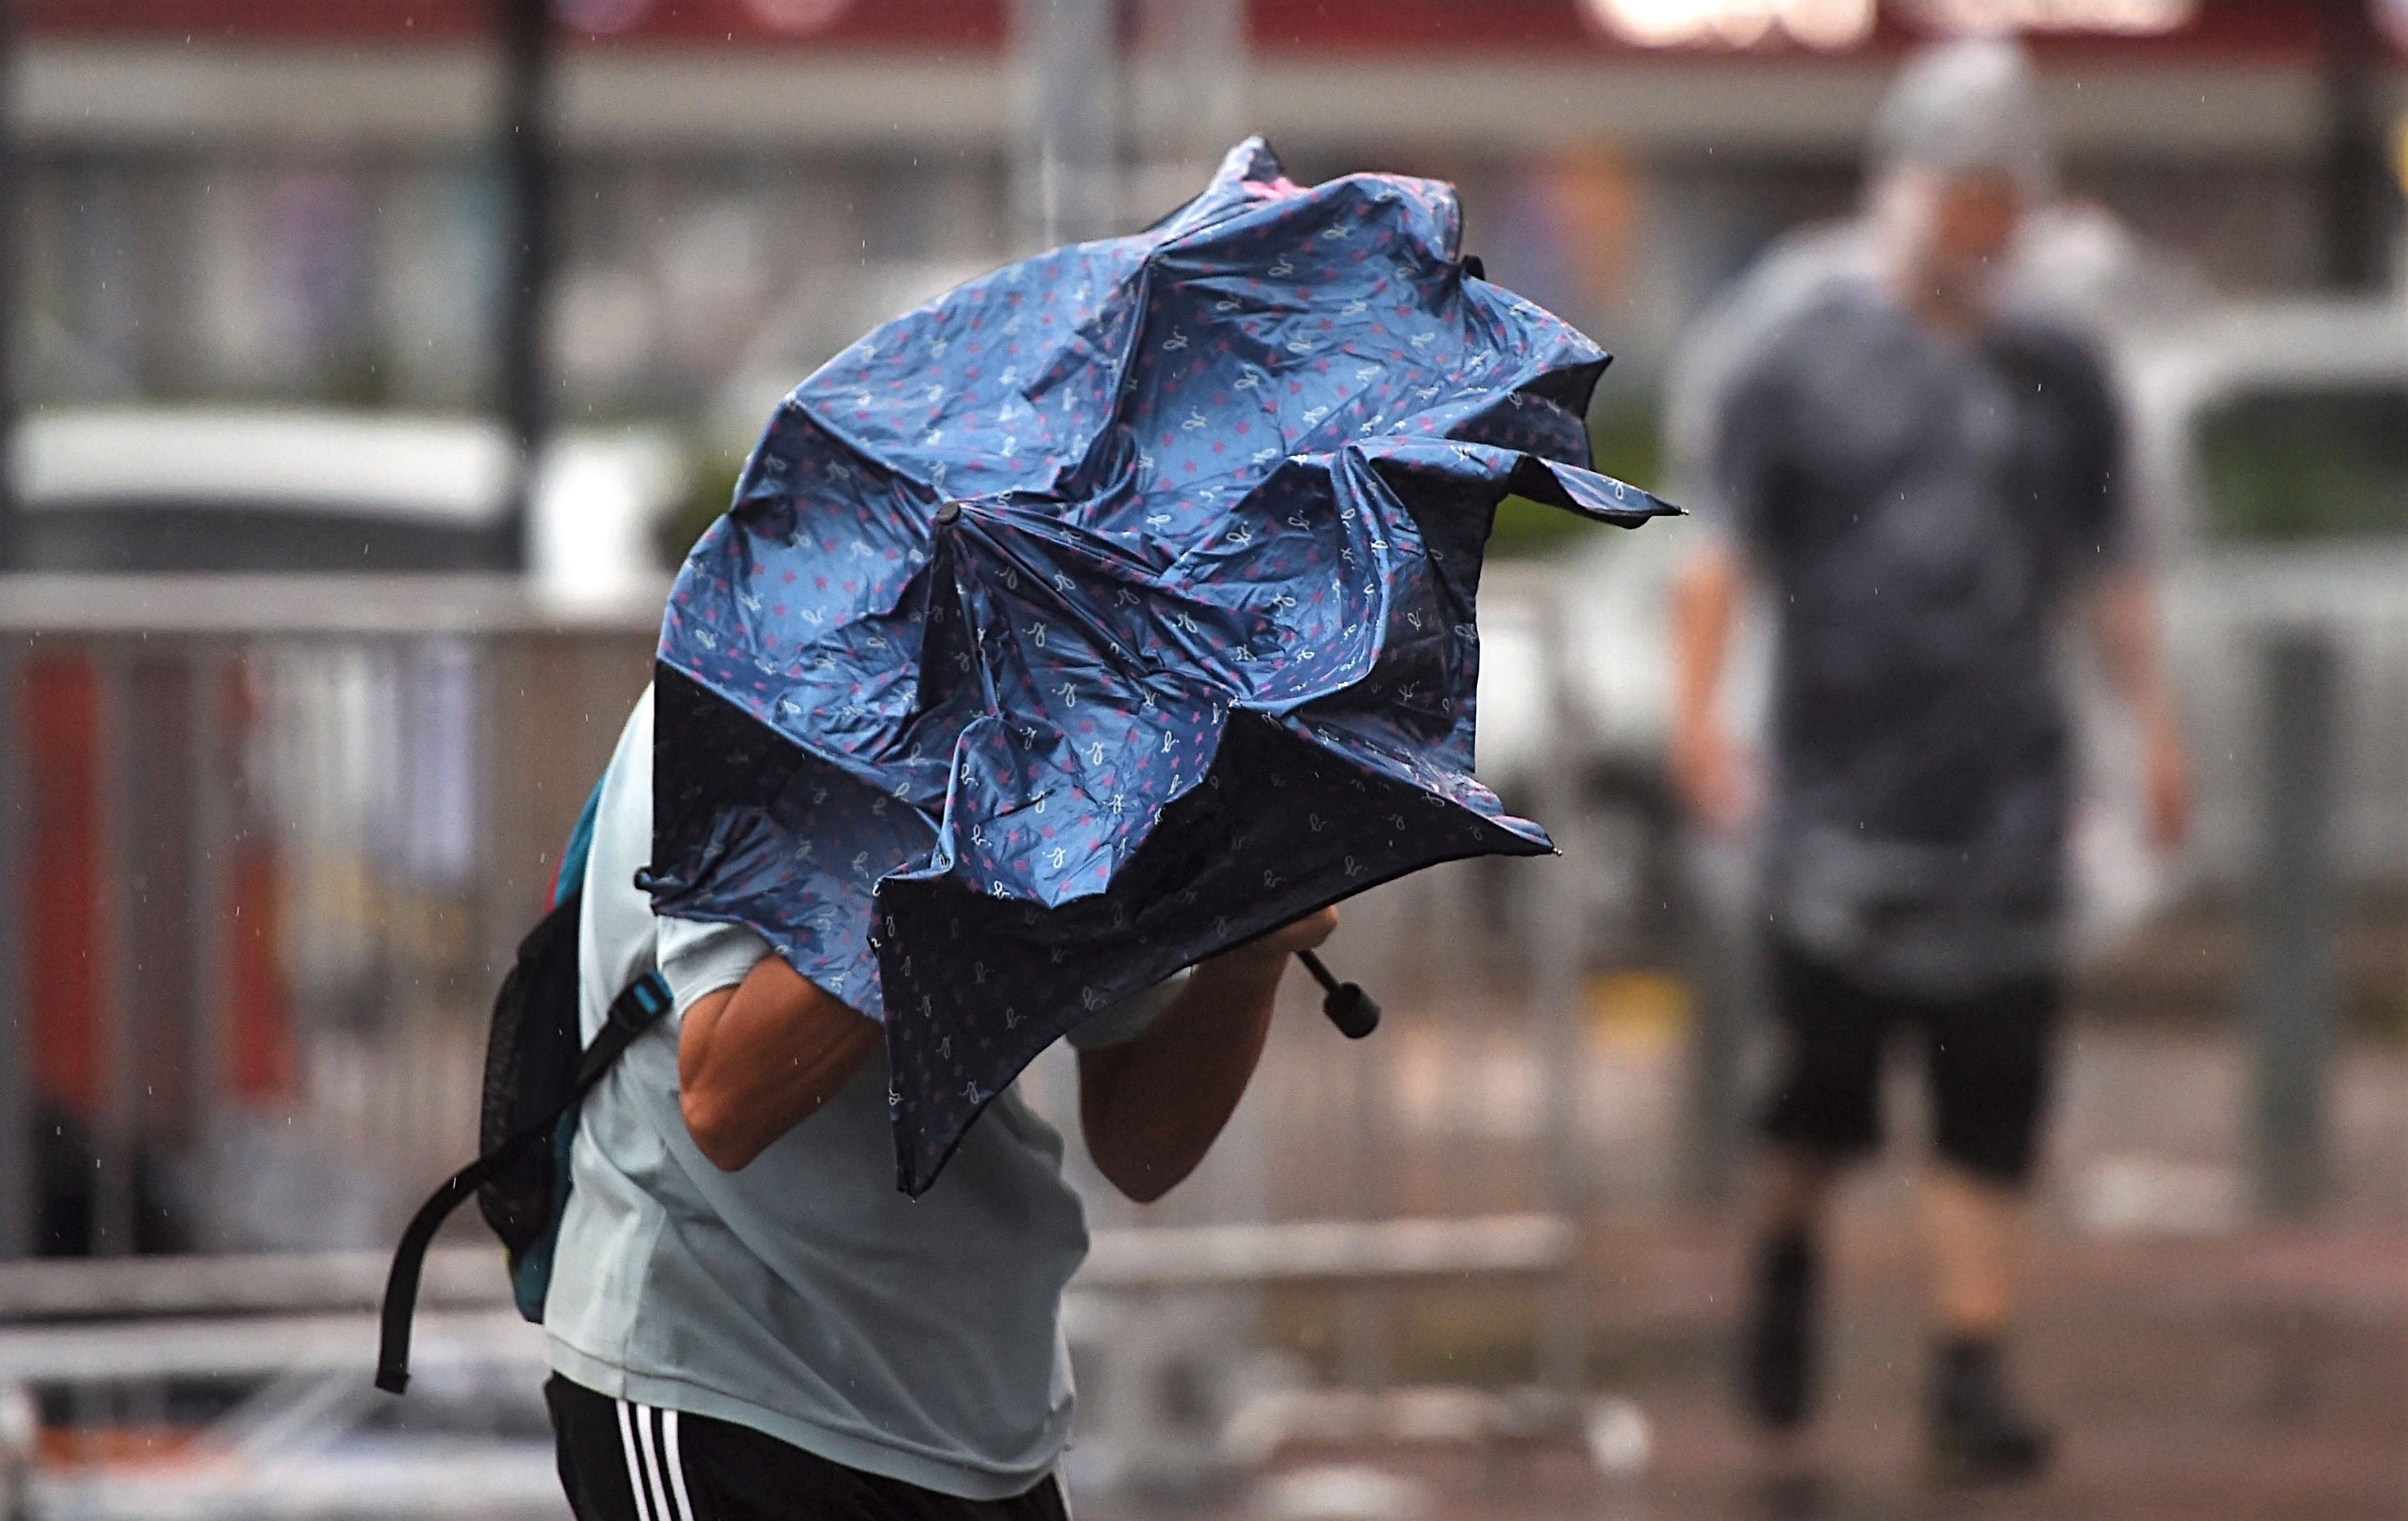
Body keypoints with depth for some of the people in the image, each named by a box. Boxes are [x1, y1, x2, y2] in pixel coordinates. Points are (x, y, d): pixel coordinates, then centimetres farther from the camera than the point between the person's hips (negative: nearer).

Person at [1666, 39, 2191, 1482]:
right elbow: (1723, 548, 0)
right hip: (1842, 781, -2)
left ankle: (1974, 1368, 1)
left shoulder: (2056, 375, 12)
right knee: (1828, 1071, -1)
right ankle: (1788, 1253, 30)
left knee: (1995, 1100, -2)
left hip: (2006, 793, 2)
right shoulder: (1801, 352, 3)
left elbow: (2110, 565, 17)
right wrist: (1699, 711, -11)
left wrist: (2157, 718, 5)